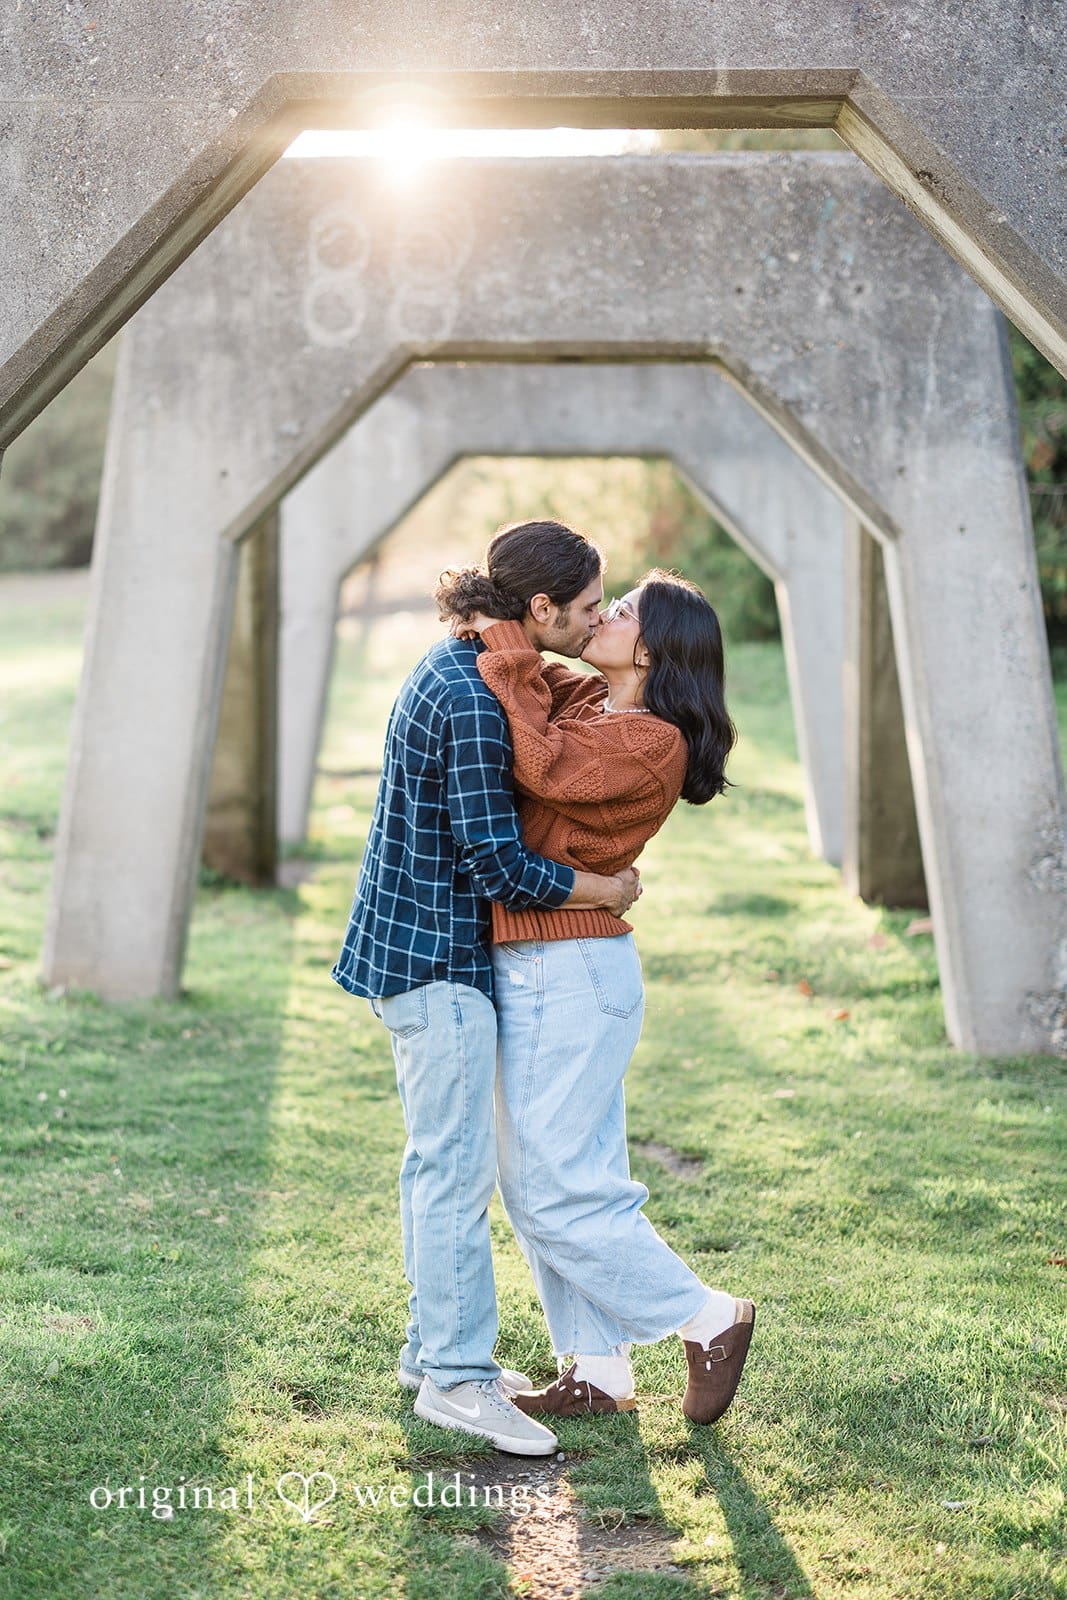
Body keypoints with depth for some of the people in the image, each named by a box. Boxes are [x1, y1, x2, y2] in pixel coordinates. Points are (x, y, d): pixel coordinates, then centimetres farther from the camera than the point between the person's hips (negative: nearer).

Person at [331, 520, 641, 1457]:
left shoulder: (456, 668, 10)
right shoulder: (470, 701, -23)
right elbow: (502, 867, -23)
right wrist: (608, 891, -8)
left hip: (429, 952, 10)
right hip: (437, 959, -10)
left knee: (440, 1159, 16)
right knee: (459, 1166, -6)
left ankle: (434, 1345, 25)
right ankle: (456, 1377, 1)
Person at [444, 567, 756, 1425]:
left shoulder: (653, 742, -16)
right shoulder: (585, 701, 10)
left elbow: (544, 769, -27)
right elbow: (531, 684, 24)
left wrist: (510, 659, -18)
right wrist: (488, 626, 1)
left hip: (567, 972, -10)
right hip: (540, 968, 10)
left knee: (553, 1190, -4)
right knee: (558, 1179, 13)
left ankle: (709, 1319, 9)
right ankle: (600, 1371, 22)